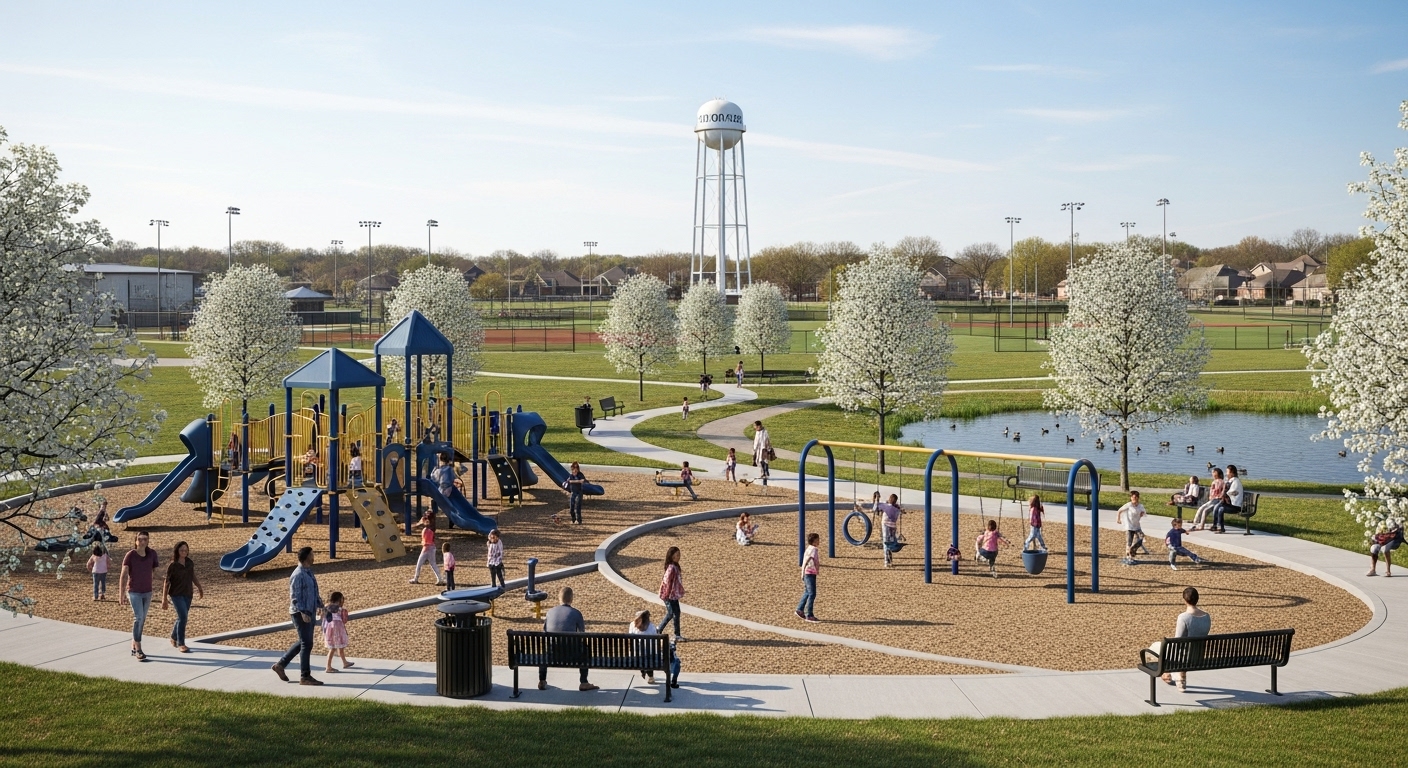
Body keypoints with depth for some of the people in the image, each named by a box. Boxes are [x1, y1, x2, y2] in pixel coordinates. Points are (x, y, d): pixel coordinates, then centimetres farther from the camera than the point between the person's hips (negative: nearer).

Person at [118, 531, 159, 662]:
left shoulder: (152, 553, -2)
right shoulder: (130, 555, -15)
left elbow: (156, 571, 9)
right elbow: (123, 575, -18)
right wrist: (121, 595, -21)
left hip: (147, 592, 5)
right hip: (134, 592, -5)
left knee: (142, 620, 12)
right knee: (138, 618, -17)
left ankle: (134, 647, 25)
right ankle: (138, 650, -13)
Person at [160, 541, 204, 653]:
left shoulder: (190, 562, 2)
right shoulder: (172, 566, -12)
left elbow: (193, 576, 15)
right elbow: (166, 582, -8)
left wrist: (200, 588, 7)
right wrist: (164, 600, -8)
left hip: (188, 594, 5)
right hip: (176, 594, -5)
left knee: (182, 617, 15)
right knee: (183, 617, -14)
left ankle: (174, 638, 37)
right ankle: (181, 644, -5)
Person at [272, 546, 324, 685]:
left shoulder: (309, 572, 14)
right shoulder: (298, 575, -15)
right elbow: (294, 596, -20)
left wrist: (320, 606, 11)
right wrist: (303, 613, -27)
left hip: (309, 613, 10)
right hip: (301, 614, -10)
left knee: (302, 642, 16)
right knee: (306, 644, -5)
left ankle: (280, 665, 25)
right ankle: (305, 677, 1)